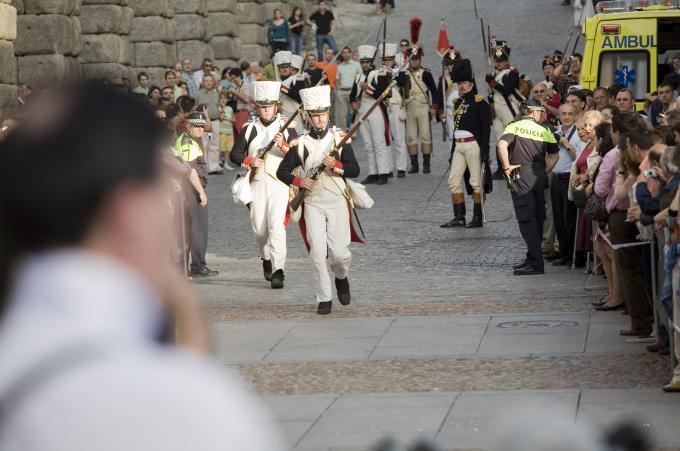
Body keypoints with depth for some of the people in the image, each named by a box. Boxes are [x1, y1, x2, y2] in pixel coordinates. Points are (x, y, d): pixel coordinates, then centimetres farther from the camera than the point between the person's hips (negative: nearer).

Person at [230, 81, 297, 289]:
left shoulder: (286, 127, 3)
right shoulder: (249, 129, 8)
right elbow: (235, 155, 8)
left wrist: (283, 146, -21)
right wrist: (249, 161, -12)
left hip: (280, 183, -3)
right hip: (257, 184, 3)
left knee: (277, 225, -15)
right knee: (258, 228, 8)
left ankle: (278, 271, -18)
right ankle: (266, 259, 36)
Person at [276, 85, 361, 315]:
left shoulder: (340, 138, 4)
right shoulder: (301, 143, 4)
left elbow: (355, 170, -1)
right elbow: (282, 171, 8)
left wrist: (336, 165, -18)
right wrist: (299, 181, -9)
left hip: (337, 201, 0)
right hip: (313, 203, 0)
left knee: (340, 252, -4)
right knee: (317, 252, -8)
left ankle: (341, 278, 30)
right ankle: (324, 299, 1)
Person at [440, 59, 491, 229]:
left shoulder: (479, 102, -6)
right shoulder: (458, 103, 15)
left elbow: (486, 128, -10)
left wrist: (484, 151, -16)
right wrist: (452, 151, 19)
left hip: (473, 145, -8)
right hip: (458, 146, 8)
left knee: (476, 182, -3)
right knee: (453, 181, 4)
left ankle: (478, 218, 2)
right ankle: (459, 218, 7)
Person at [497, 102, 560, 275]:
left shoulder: (514, 127, 0)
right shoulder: (544, 130, 10)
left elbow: (502, 145, -18)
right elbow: (555, 155, 12)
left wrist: (506, 167, -9)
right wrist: (544, 172, 15)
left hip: (521, 174, -4)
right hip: (539, 175, 4)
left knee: (526, 219, -6)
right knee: (537, 218, 14)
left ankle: (535, 263, -12)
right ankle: (532, 259, 21)